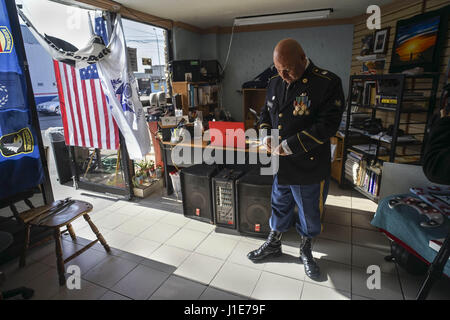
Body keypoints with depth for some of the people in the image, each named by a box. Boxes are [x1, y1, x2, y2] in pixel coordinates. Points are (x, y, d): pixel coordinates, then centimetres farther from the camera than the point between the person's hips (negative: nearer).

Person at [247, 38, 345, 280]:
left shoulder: (327, 83, -15)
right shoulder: (275, 83, 4)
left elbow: (327, 124, -21)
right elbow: (265, 113, 16)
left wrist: (291, 146, -24)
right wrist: (266, 135, -4)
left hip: (309, 167, -4)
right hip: (279, 164, 5)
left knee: (309, 214, 16)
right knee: (279, 206, 22)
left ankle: (305, 251, 42)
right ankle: (273, 244, 44)